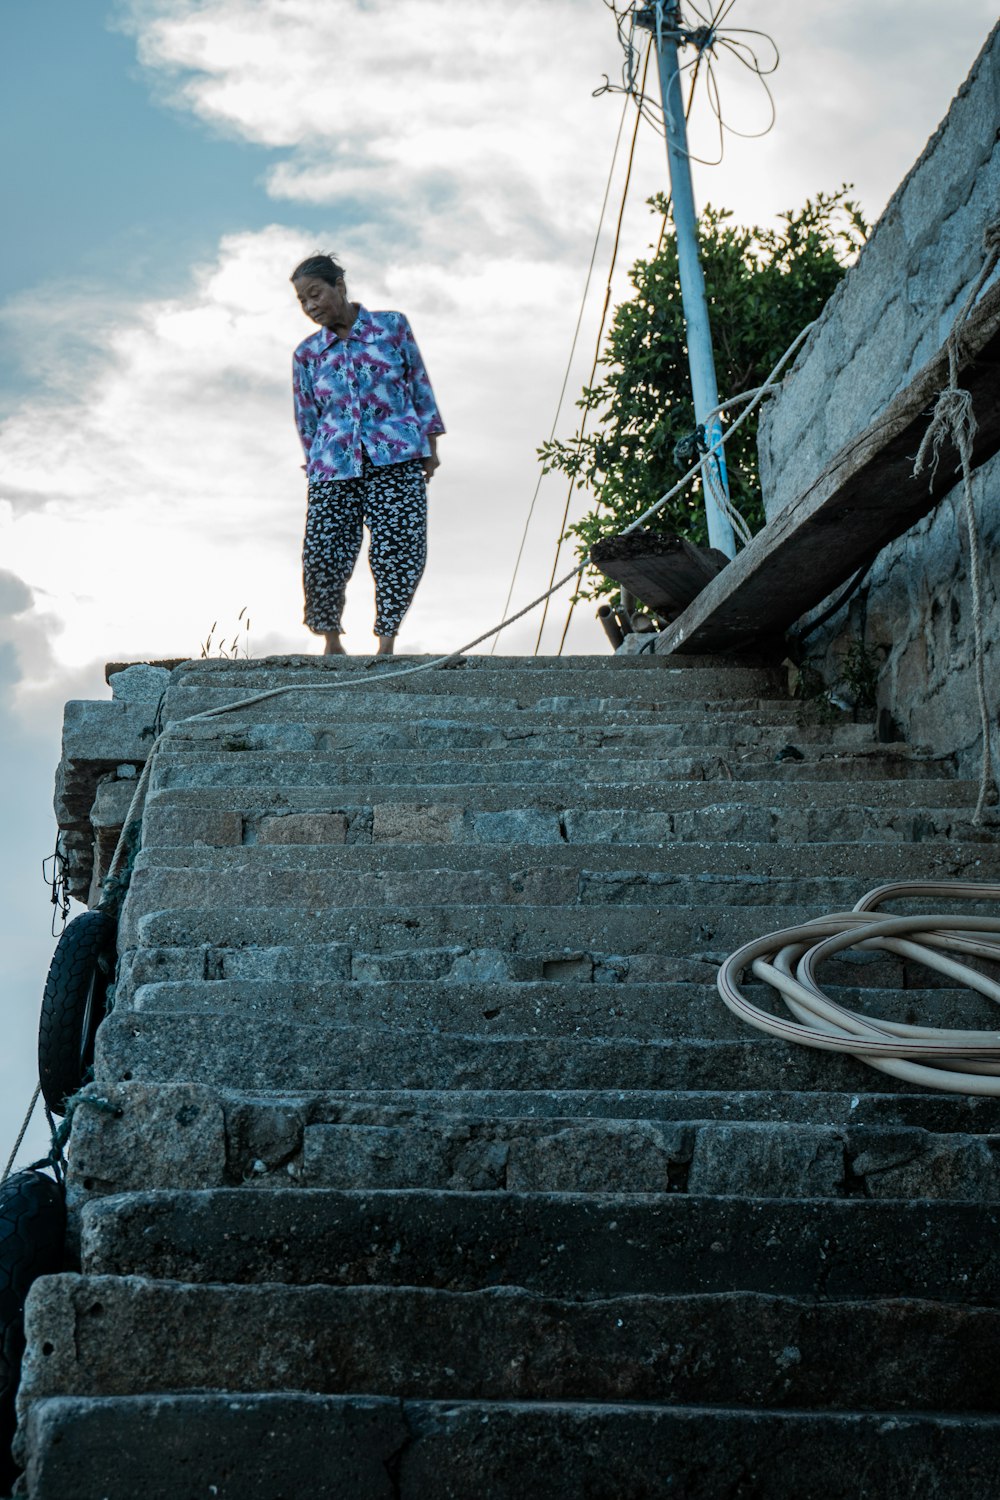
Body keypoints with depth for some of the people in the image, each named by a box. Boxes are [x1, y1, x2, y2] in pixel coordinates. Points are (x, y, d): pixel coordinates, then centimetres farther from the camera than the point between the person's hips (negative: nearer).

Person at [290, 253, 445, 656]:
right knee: (322, 557, -9)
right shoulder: (307, 354, 11)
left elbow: (419, 386, 9)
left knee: (399, 550, -12)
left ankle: (387, 643, -1)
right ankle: (331, 642, 12)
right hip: (333, 468, 2)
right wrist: (316, 467, 8)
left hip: (396, 460, -1)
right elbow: (306, 419, 14)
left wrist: (430, 447, 6)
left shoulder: (392, 327, 7)